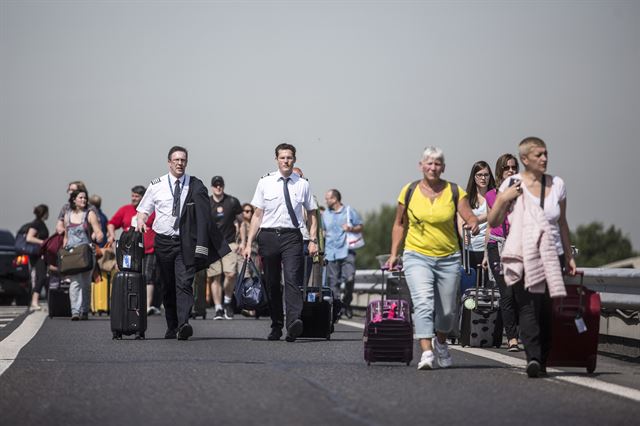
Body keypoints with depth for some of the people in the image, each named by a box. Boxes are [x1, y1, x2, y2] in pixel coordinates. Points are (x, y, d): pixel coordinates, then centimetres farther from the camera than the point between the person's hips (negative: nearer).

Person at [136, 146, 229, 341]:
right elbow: (144, 208, 14)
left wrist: (202, 244, -14)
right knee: (167, 286, 9)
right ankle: (171, 327, 18)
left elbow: (204, 215, -5)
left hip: (186, 243, -2)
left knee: (184, 284, -16)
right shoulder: (156, 185, 6)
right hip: (163, 242, 3)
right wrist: (141, 221, -9)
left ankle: (183, 324, -26)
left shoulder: (196, 186, 0)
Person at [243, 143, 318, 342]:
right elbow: (257, 215, 6)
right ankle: (276, 327, 18)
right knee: (272, 283, 7)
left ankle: (294, 323, -30)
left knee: (292, 279, -18)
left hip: (292, 237, -1)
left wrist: (313, 240, 2)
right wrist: (249, 243, 1)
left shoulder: (302, 185, 7)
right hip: (268, 236, 1)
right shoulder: (265, 183, 6)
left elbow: (312, 214, 14)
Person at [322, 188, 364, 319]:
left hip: (347, 251, -3)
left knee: (349, 278, -15)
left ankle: (346, 303, 5)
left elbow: (361, 226, 8)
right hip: (331, 253, 3)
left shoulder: (349, 211, 6)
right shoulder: (325, 214, 16)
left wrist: (352, 229, -12)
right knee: (333, 281, -2)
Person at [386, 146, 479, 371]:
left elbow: (470, 217, -6)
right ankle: (426, 353, -27)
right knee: (423, 303, -21)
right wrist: (394, 254, 6)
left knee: (447, 310, 11)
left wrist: (473, 224, -30)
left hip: (448, 258, 2)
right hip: (417, 257, -1)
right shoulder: (409, 191, 2)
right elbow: (399, 224, 11)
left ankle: (441, 343, 40)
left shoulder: (455, 191, 1)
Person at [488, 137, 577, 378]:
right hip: (522, 256, -3)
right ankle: (533, 358, -27)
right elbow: (493, 223, 4)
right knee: (528, 307, -16)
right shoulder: (511, 184, 1)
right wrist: (503, 199, -12)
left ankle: (542, 361, 5)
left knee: (547, 310, -1)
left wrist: (569, 256, 18)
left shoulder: (557, 185, 9)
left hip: (552, 254, 3)